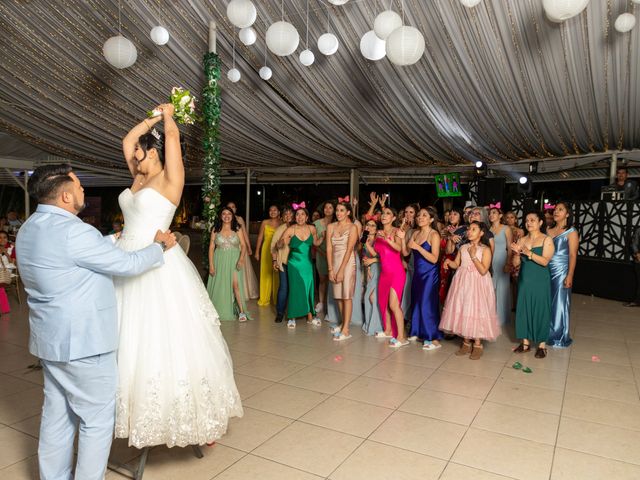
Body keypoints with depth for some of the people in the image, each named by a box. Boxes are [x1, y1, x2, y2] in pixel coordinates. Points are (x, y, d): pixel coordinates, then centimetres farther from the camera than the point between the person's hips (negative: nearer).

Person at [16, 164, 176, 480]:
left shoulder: (29, 229, 8)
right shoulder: (72, 231, -23)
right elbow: (129, 264, -17)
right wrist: (159, 245, -1)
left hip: (51, 339, 10)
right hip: (82, 343, -9)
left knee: (57, 415, 19)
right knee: (97, 419, 5)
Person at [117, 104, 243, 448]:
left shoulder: (169, 178, -5)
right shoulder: (139, 177, 14)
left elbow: (172, 137, -9)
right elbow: (127, 139, 22)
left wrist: (168, 116, 10)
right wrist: (154, 116, 22)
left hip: (158, 268, -8)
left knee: (167, 341, -3)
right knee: (134, 343, 12)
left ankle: (199, 415, 12)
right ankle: (143, 411, 27)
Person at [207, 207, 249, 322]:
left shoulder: (237, 229, 2)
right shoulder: (215, 229, 3)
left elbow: (243, 245, -1)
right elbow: (211, 247, 2)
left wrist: (241, 258, -17)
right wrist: (211, 265, -3)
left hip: (234, 260, -1)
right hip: (220, 260, 2)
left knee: (235, 284, -12)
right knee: (220, 286, 6)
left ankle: (241, 311, -4)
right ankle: (220, 311, 20)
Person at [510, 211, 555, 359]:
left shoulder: (546, 240, -4)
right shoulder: (522, 240, 7)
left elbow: (545, 261, -16)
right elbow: (516, 263, 4)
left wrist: (528, 253, -27)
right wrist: (517, 253, -16)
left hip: (540, 281, -4)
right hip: (524, 280, 4)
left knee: (540, 310, 1)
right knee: (523, 309, 7)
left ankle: (542, 345, 11)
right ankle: (525, 342, 18)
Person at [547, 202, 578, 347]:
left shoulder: (571, 232, -3)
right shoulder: (548, 231, 11)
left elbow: (573, 255, -8)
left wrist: (570, 276, -14)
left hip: (561, 272, -5)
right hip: (546, 271, 5)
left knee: (559, 303, 2)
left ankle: (559, 337, 13)